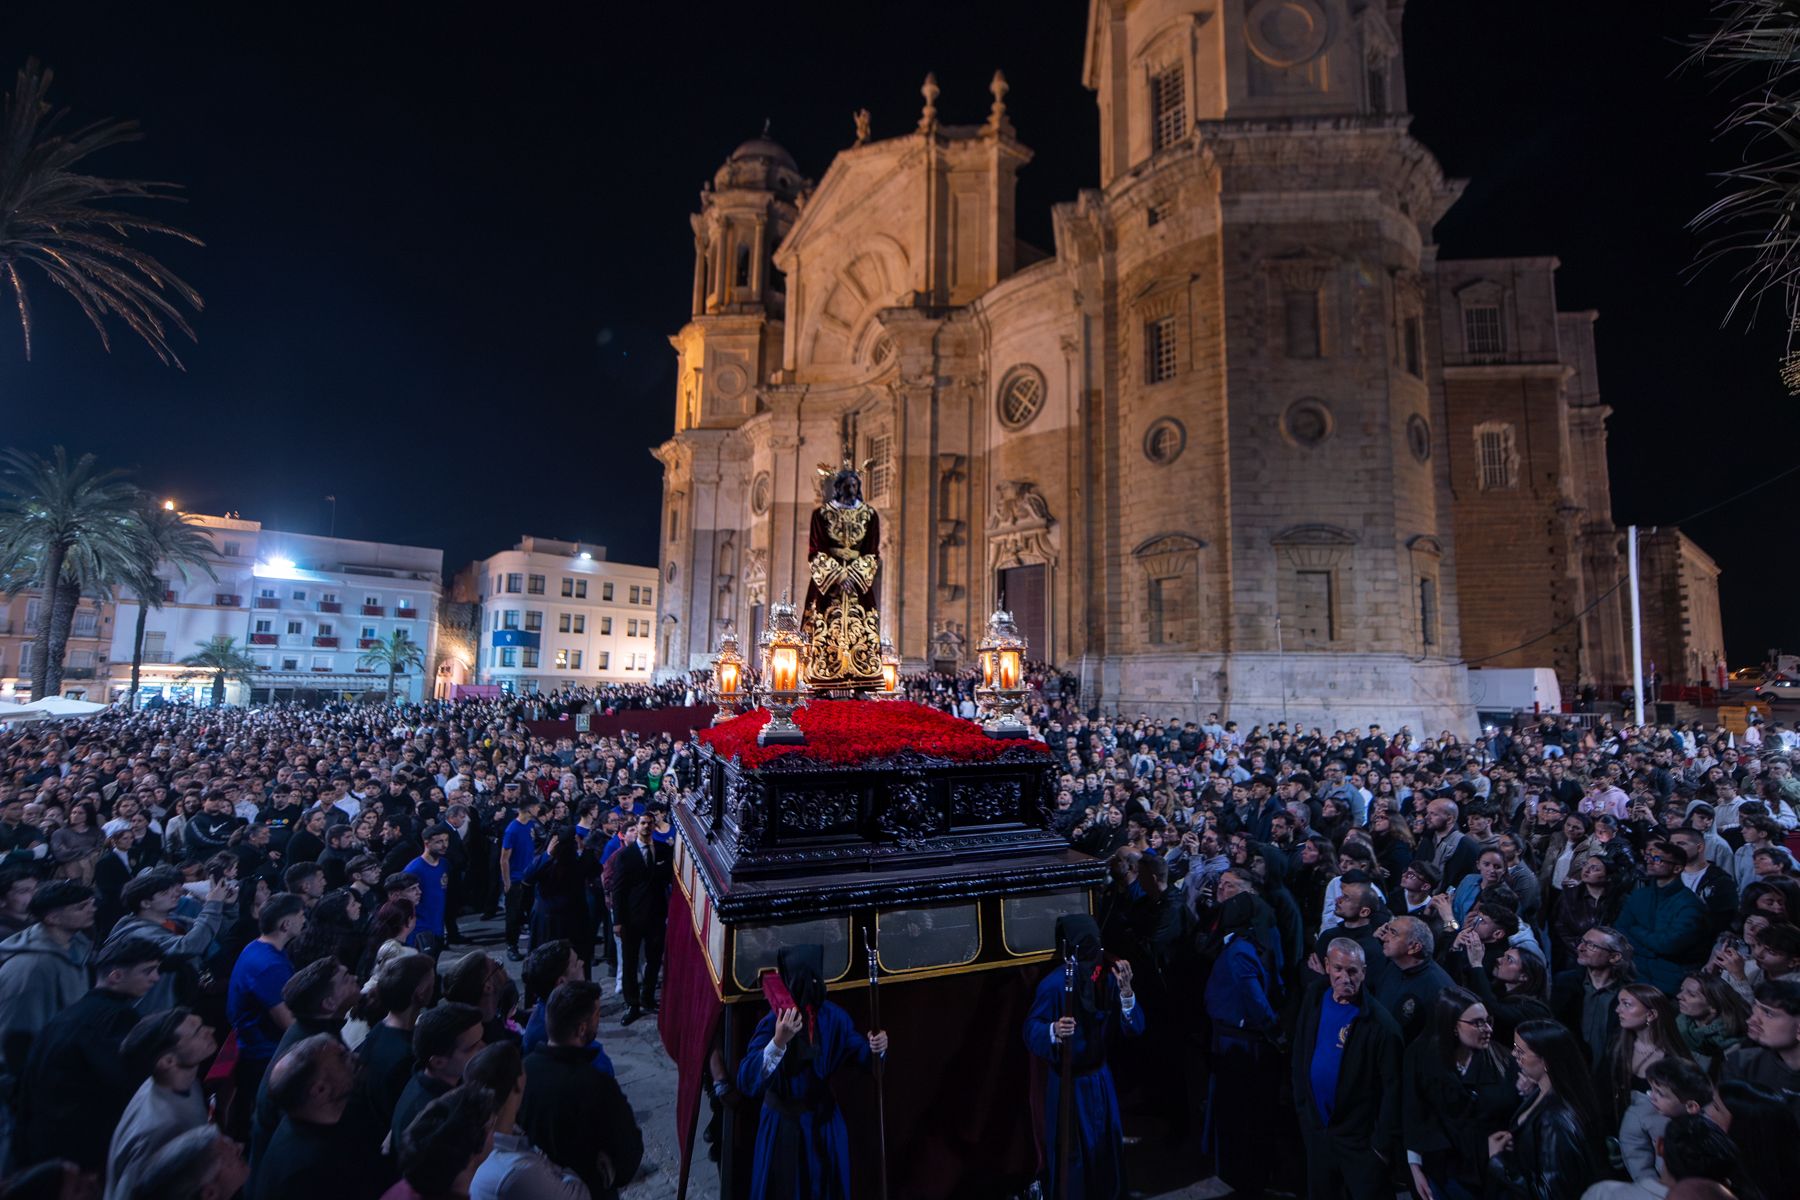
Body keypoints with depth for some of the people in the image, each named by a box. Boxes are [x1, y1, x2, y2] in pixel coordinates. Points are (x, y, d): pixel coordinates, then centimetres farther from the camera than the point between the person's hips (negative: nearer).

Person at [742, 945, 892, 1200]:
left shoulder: (832, 1016, -13)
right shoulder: (772, 1023, -25)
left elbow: (857, 1051, -1)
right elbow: (746, 1082, -34)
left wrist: (874, 1046, -26)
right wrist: (778, 1042, -50)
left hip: (824, 1121, 4)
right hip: (784, 1124, -4)